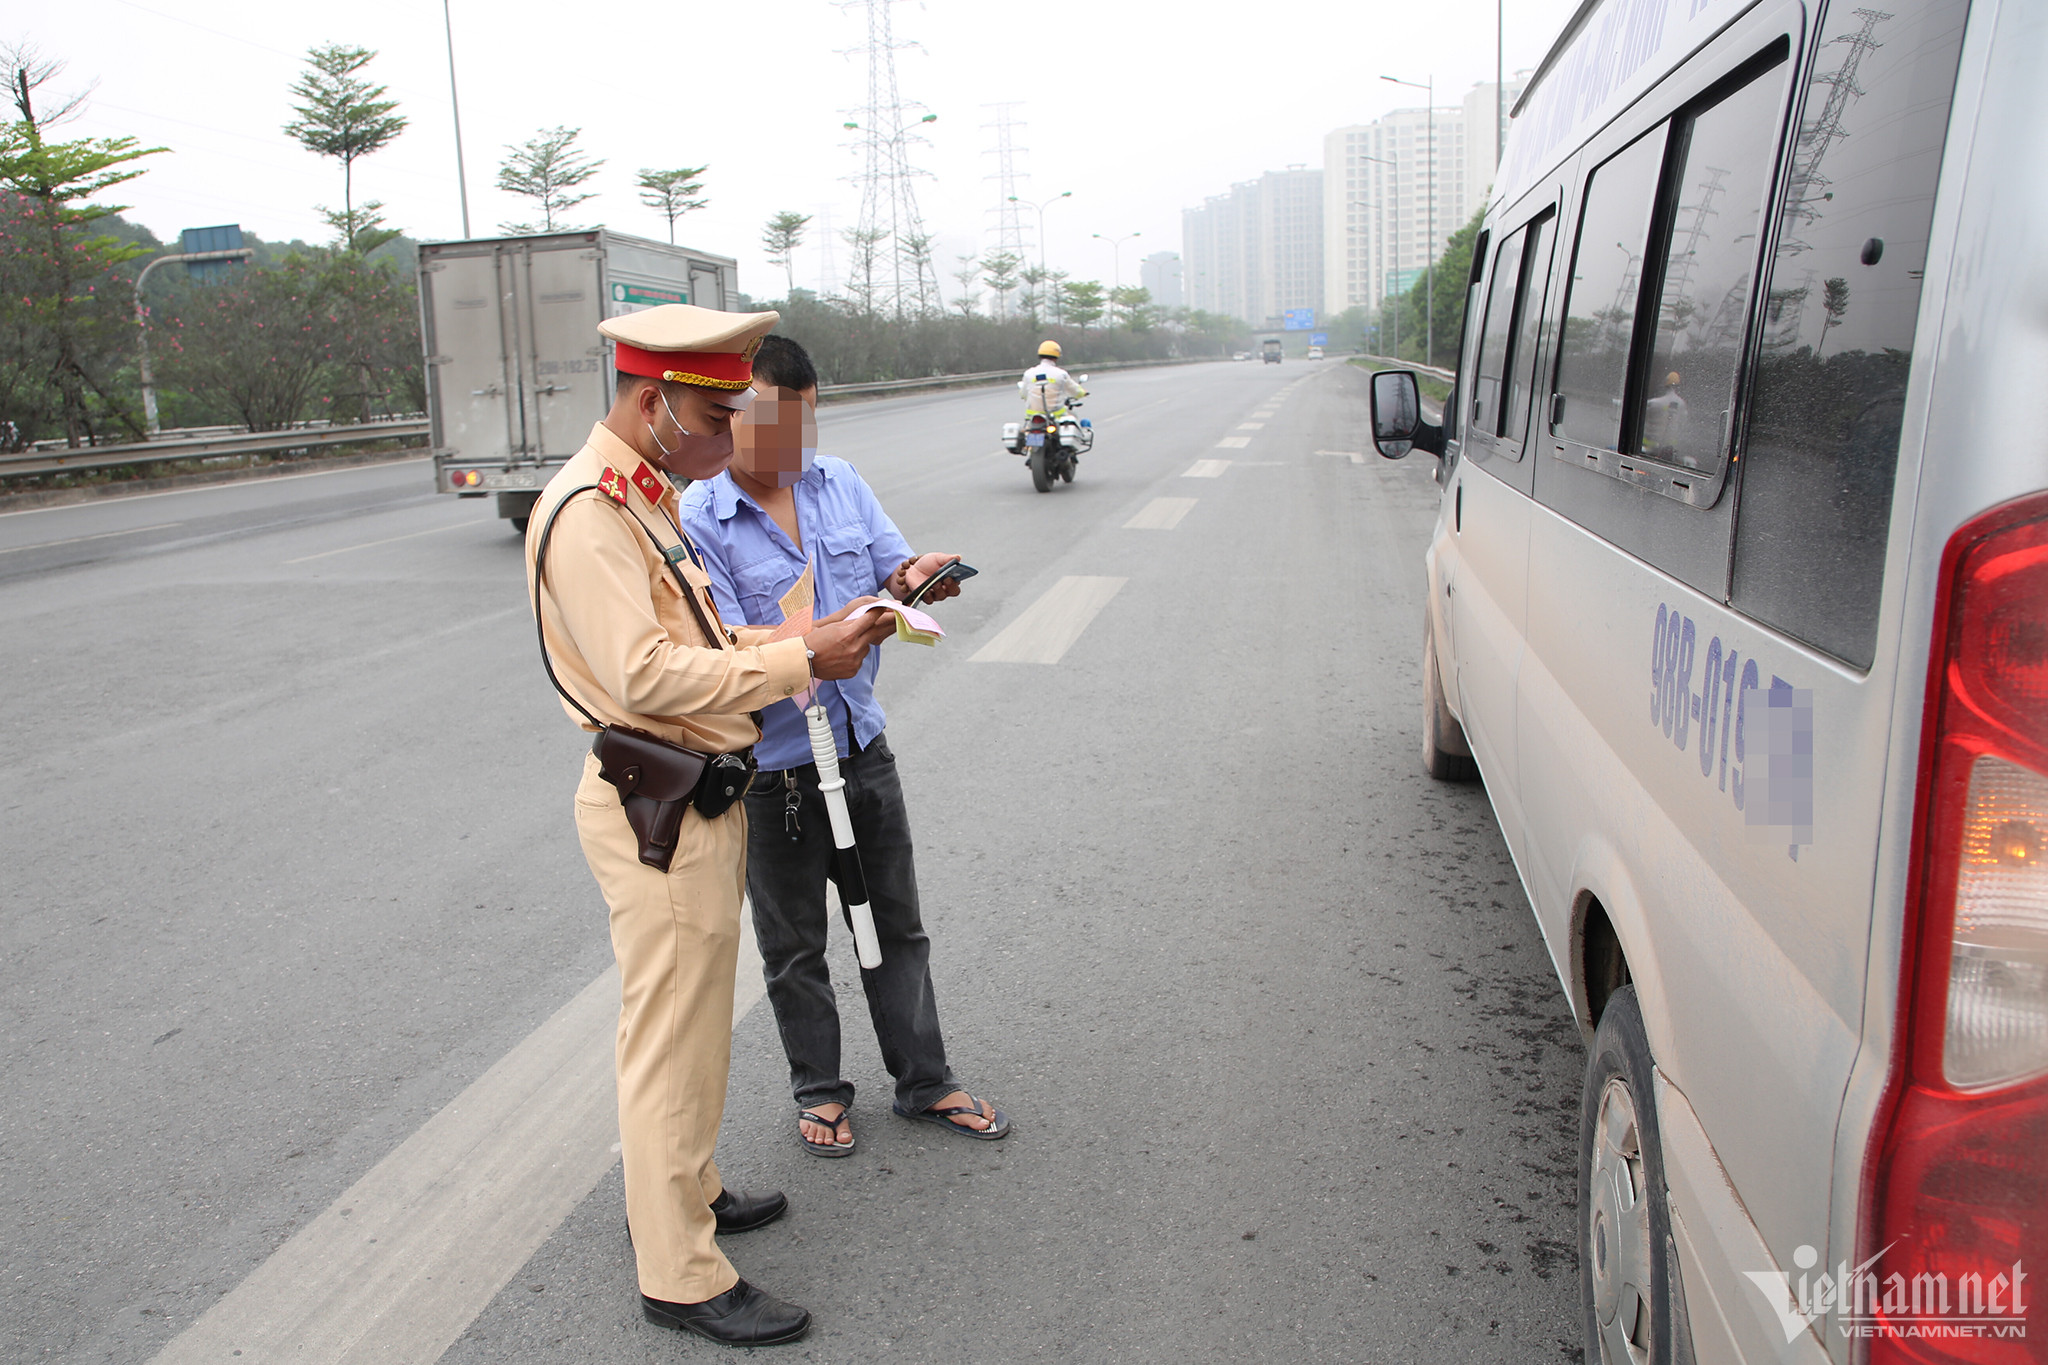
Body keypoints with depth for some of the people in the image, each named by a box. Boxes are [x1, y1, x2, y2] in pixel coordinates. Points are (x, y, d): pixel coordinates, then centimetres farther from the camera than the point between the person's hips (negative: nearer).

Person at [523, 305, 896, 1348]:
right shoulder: (587, 511, -19)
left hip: (696, 799, 10)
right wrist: (800, 663, -22)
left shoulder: (647, 497, 14)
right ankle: (680, 1275, 15)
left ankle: (679, 1190, 42)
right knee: (672, 1039, 1)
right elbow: (646, 672, -26)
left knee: (688, 1023, 23)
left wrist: (801, 638, 4)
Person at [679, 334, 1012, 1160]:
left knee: (896, 926, 16)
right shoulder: (698, 522, -15)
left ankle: (925, 1084, 32)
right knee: (794, 945, 13)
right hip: (773, 765, -5)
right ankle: (818, 1091, 33)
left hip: (862, 744, 5)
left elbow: (896, 571, 6)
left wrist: (915, 578, -19)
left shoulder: (841, 484, 2)